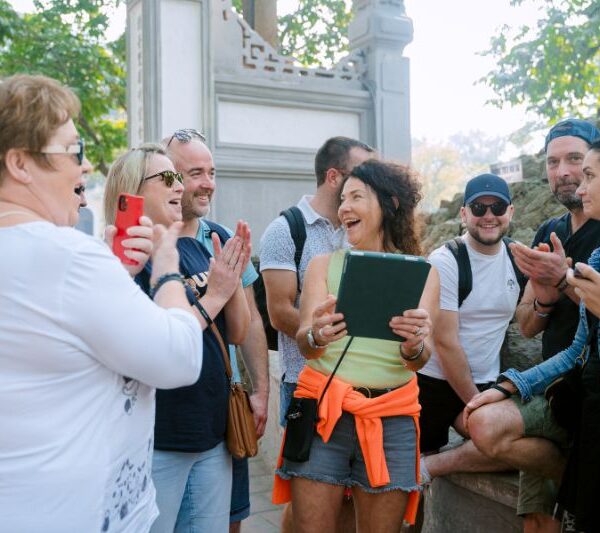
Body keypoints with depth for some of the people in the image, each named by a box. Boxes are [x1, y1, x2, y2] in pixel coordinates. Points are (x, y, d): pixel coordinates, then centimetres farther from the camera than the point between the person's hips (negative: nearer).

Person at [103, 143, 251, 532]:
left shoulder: (195, 248, 6)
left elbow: (237, 334, 6)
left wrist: (234, 279, -10)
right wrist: (212, 296, -20)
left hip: (212, 433, 6)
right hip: (154, 442, -6)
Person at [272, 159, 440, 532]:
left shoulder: (423, 272, 5)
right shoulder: (324, 264, 6)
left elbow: (420, 359, -4)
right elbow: (304, 344, -4)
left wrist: (414, 344, -28)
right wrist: (317, 336, -28)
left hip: (392, 419, 0)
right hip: (324, 410, 0)